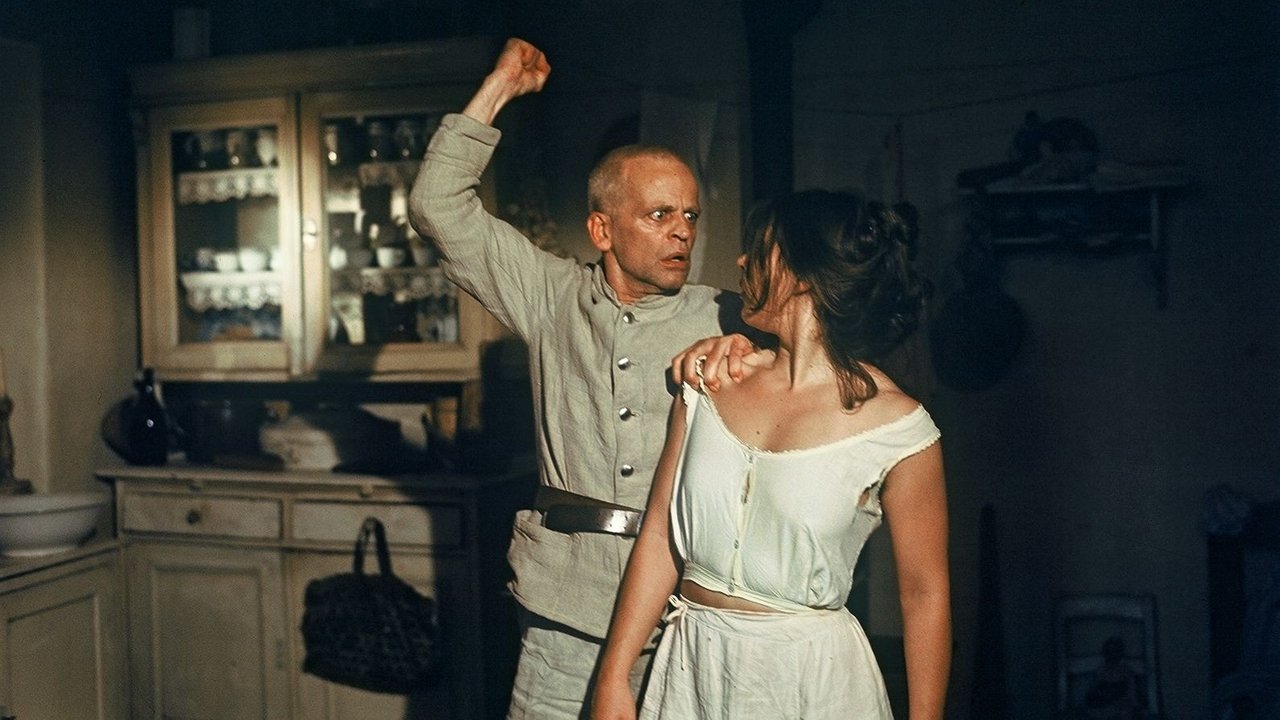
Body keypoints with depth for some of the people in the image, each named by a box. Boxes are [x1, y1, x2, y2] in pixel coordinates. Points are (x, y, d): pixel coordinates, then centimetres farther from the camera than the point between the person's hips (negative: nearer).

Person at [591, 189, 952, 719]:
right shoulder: (709, 382, -2)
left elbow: (924, 592, -7)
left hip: (812, 676, -3)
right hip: (690, 664, 4)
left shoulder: (897, 428, -13)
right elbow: (660, 534, -1)